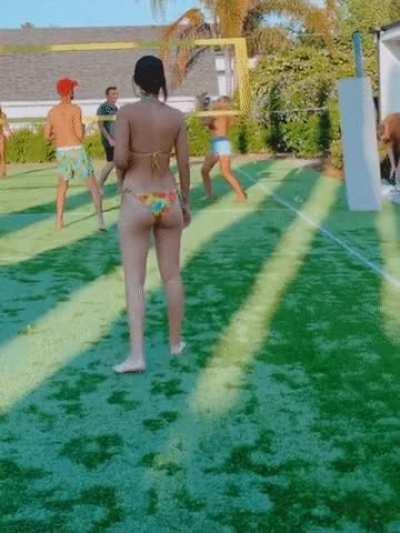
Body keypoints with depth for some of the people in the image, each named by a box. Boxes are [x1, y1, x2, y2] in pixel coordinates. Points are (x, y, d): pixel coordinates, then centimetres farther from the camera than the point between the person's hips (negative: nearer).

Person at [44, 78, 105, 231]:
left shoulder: (52, 111, 7)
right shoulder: (75, 109, -8)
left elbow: (47, 136, 11)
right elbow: (80, 135, -13)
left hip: (61, 152, 5)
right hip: (77, 151, -5)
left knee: (63, 185, 24)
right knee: (93, 186, 3)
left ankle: (59, 220, 18)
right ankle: (101, 220, -8)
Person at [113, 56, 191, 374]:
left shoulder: (127, 112, -8)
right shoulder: (177, 116, 0)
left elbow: (120, 159, -15)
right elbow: (184, 165, 3)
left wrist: (124, 171, 8)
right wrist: (186, 203, 14)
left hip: (137, 202, -3)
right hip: (169, 200, 3)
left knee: (135, 280, 1)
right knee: (172, 275, 15)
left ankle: (137, 354, -6)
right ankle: (176, 342, 27)